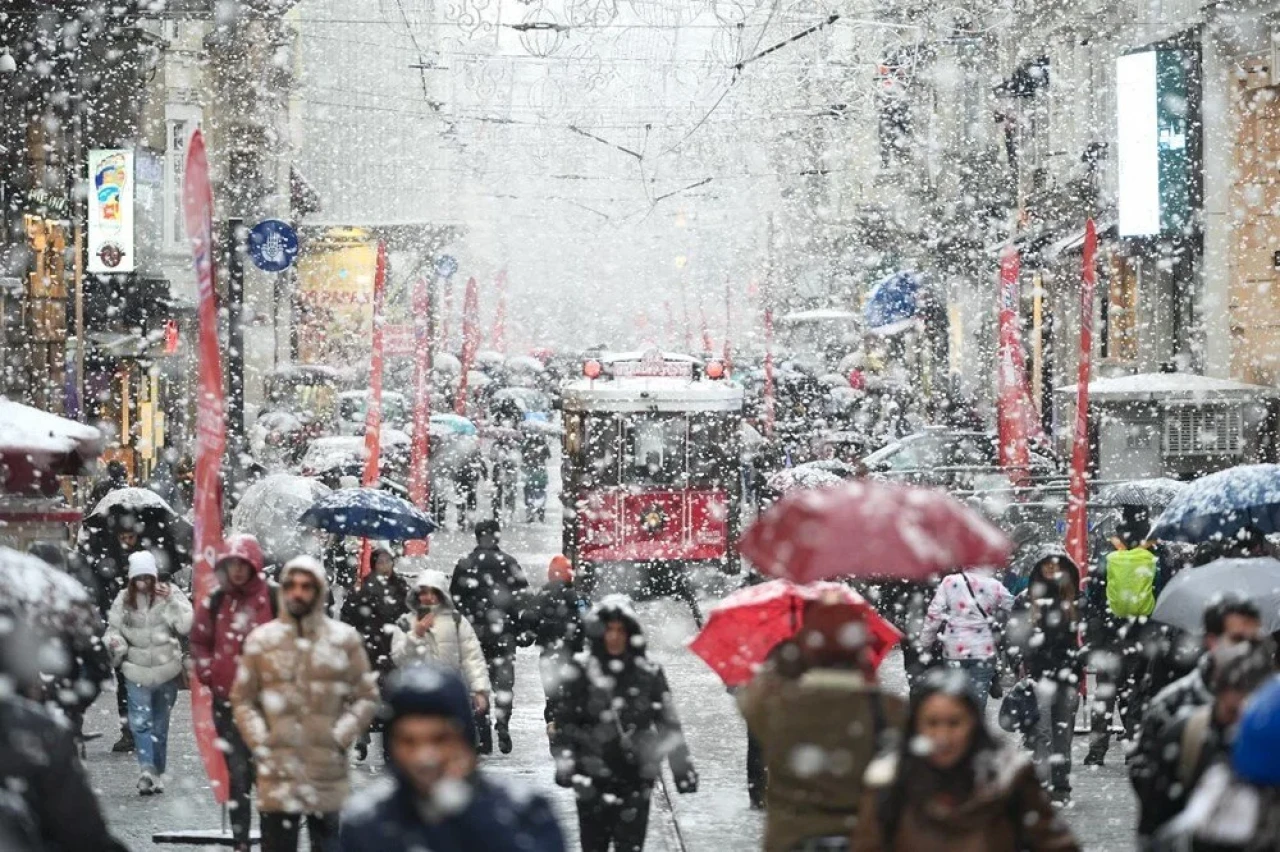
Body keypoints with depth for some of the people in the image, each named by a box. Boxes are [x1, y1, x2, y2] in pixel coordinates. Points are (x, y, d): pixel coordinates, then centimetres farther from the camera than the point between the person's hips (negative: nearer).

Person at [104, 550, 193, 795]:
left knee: (160, 724, 10)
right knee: (139, 721, -15)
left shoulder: (170, 594, -3)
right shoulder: (124, 599, 1)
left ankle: (157, 772, 20)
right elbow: (113, 628, 6)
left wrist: (171, 601, -21)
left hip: (167, 669, 0)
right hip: (136, 670, 0)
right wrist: (116, 643, -15)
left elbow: (186, 626, -12)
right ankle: (147, 770, -24)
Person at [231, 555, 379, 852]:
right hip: (278, 771, 0)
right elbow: (242, 699, 8)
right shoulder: (261, 639, 4)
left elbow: (366, 697, 5)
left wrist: (340, 737, -7)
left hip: (328, 772, 0)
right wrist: (261, 743, -4)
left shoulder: (345, 638, 3)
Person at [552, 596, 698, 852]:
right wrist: (563, 761, -9)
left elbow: (669, 724, 7)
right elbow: (563, 720, 1)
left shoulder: (649, 673, 2)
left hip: (636, 777, 1)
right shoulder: (581, 672, -2)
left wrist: (682, 768, 6)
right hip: (593, 778, -1)